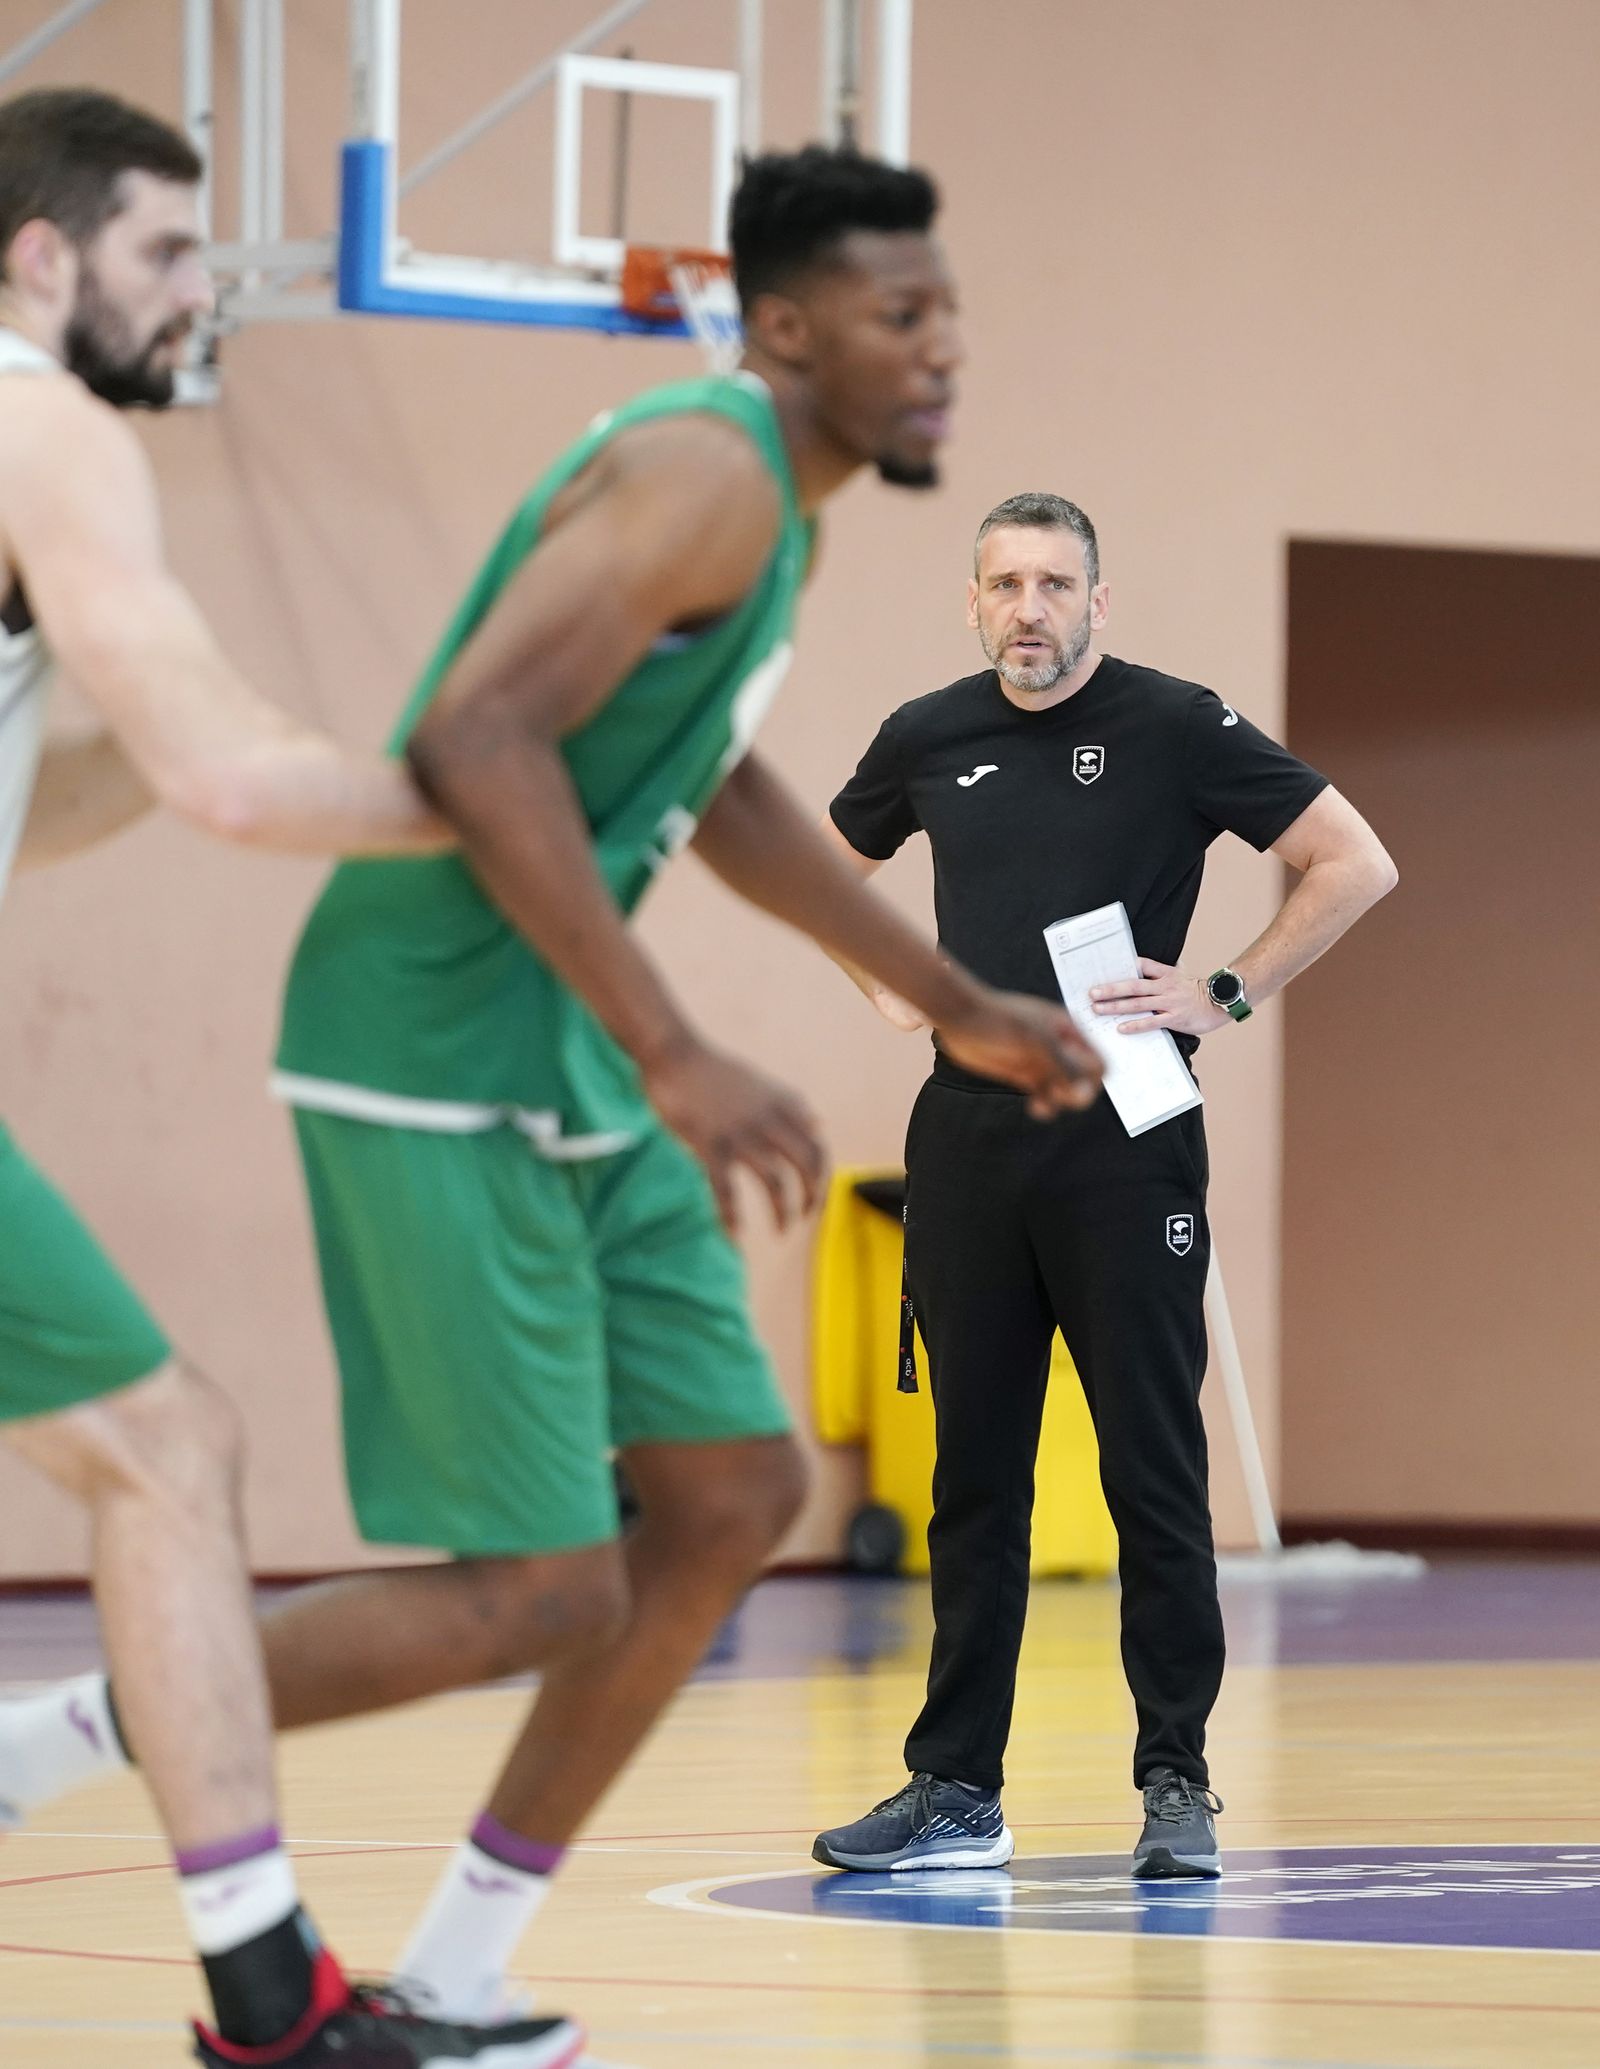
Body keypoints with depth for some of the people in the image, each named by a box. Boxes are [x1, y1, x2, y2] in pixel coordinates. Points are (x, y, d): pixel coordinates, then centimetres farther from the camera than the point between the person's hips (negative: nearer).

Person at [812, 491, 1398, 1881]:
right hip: (968, 1136, 4)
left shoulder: (1174, 727, -4)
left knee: (1154, 1468, -3)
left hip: (1125, 1145, -4)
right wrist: (888, 983, 12)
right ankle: (957, 1790, 11)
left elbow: (1356, 865, -4)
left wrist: (1226, 996, -8)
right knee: (972, 1474, 7)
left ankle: (1177, 1784, 3)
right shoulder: (929, 739, 8)